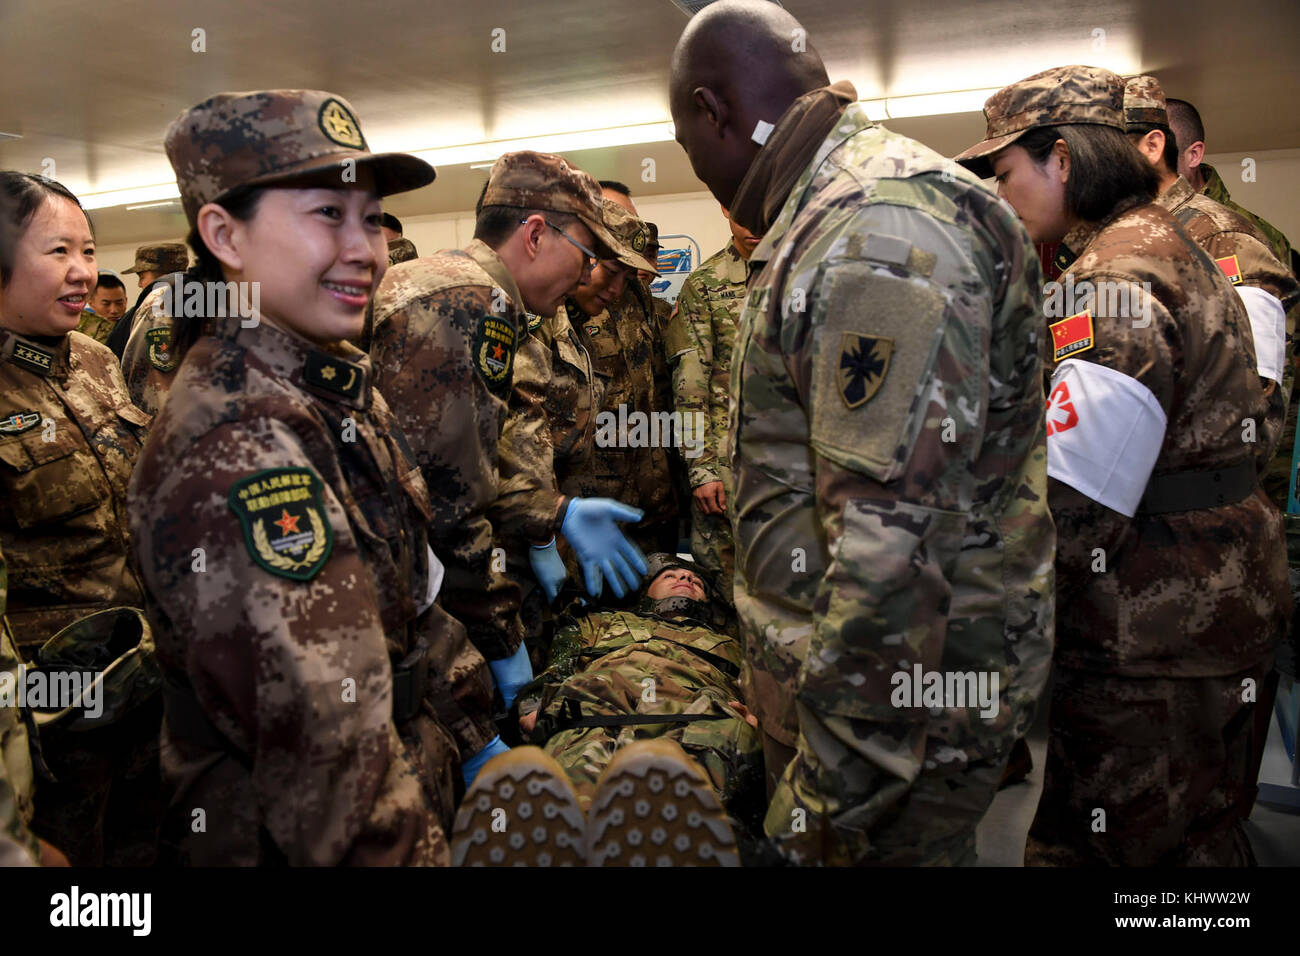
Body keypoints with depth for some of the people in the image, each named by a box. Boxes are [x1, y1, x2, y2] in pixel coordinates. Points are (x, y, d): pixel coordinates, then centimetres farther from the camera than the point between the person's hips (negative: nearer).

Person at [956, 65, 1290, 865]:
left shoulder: (1116, 278, -19)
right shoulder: (1173, 246, 14)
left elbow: (1070, 504, -26)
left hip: (1147, 627, -10)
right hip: (1219, 598, 10)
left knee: (1082, 837, 4)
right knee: (1202, 829, 24)